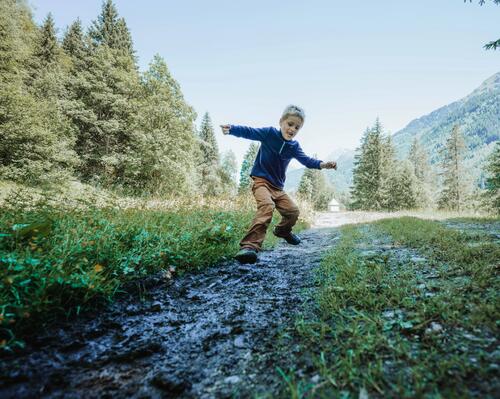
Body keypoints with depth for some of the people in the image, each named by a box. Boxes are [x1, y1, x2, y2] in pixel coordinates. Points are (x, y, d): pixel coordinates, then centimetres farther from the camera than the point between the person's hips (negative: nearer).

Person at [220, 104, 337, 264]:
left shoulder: (294, 146, 6)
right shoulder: (270, 133, -8)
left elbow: (306, 160, 0)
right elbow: (250, 132, -16)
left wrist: (322, 164, -19)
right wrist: (232, 129, -35)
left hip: (278, 186, 7)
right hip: (261, 181, -7)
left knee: (293, 211, 10)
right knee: (267, 206, -33)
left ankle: (282, 230, 44)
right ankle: (250, 245, -39)